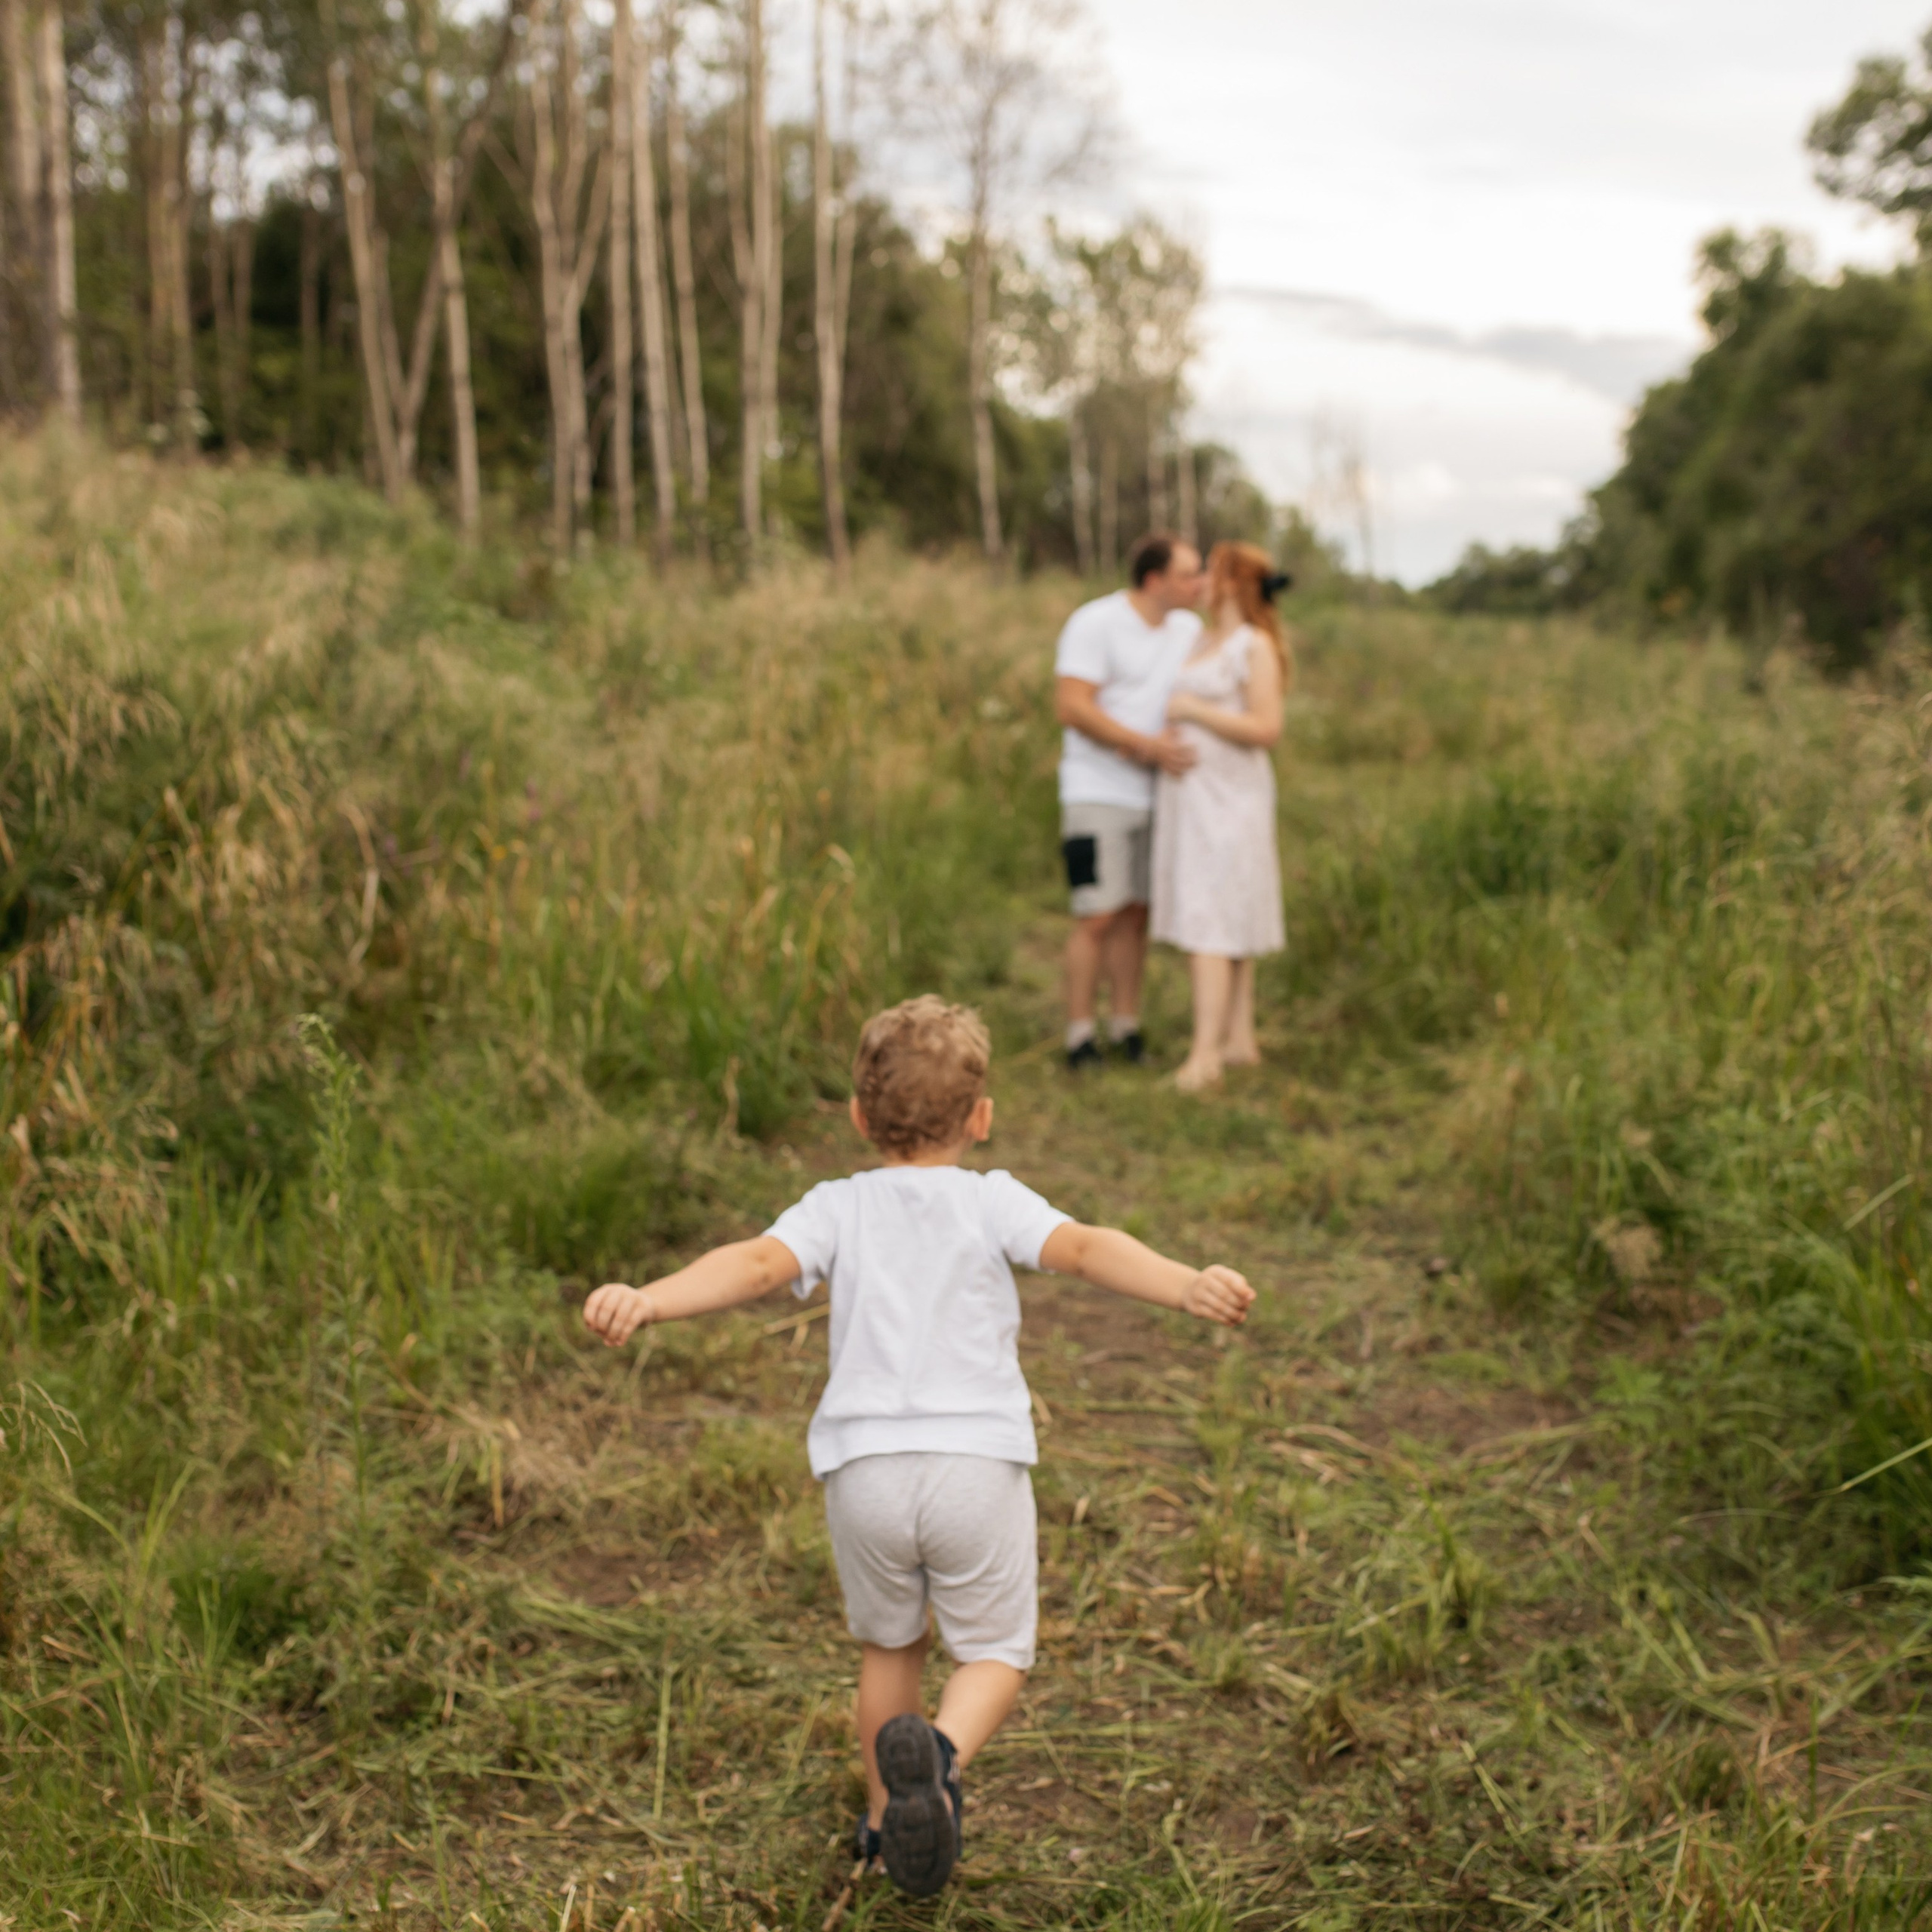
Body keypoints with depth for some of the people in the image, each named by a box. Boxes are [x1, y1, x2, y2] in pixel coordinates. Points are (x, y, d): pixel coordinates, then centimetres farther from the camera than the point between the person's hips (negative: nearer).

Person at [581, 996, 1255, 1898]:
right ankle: (944, 1752, -17)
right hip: (979, 1465, -2)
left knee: (889, 1644, 25)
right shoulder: (992, 1201, 6)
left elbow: (758, 1262, -9)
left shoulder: (837, 1208, 10)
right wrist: (1186, 1285, -25)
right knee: (994, 1651, 14)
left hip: (865, 1474, 2)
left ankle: (886, 1819, 35)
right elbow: (1083, 1248, -12)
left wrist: (648, 1299, -22)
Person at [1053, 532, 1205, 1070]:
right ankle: (1080, 1037, 1)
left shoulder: (1190, 630, 10)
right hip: (1099, 793, -6)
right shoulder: (1095, 623, -10)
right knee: (1098, 917, -7)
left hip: (1156, 792, 6)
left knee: (1136, 914, 8)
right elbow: (1071, 706, -17)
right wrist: (1146, 744, -22)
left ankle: (1126, 1027, 17)